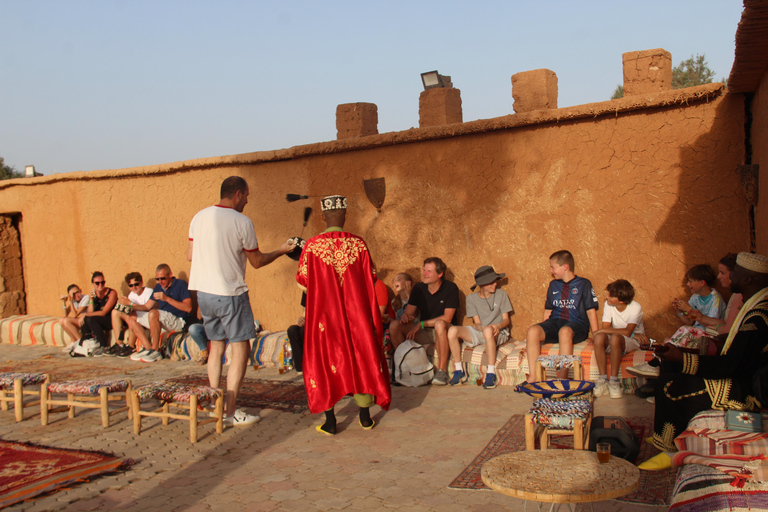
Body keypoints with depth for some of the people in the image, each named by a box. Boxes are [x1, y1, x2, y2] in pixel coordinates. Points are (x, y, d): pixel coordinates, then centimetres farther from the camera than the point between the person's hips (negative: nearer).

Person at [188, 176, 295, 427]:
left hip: (203, 291, 7)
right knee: (241, 348, 1)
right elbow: (257, 261, -2)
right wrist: (282, 250, 14)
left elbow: (190, 255, 10)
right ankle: (231, 411, 0)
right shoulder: (242, 222, -11)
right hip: (231, 293, -7)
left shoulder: (199, 217, 4)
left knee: (216, 345, 17)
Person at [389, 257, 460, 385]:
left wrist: (421, 324, -22)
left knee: (439, 324, -39)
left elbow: (447, 318, -17)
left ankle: (442, 370, -31)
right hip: (423, 333, 4)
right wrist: (404, 317, -22)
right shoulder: (418, 288, 3)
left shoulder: (450, 288, -10)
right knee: (394, 326, -17)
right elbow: (408, 312, 5)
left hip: (443, 331, -4)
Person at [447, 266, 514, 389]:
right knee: (452, 330, -23)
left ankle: (491, 373, -36)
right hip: (478, 333, 2)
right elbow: (477, 323, 0)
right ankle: (458, 371, -14)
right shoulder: (472, 298, 6)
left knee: (488, 331, -40)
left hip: (499, 334, -2)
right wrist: (482, 328, -25)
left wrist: (497, 326, -22)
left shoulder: (501, 294, 4)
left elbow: (506, 320, 1)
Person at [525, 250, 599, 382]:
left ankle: (562, 378, -41)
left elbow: (591, 311, 2)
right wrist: (543, 331, 14)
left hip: (576, 324, -4)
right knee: (532, 330, -27)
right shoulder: (553, 285, 20)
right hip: (555, 322, 4)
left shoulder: (583, 284, 6)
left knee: (565, 331, -41)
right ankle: (533, 376, -30)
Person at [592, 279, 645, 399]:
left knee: (615, 338, -38)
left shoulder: (636, 308, -18)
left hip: (633, 341, -3)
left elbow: (627, 332, -30)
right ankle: (603, 379, -26)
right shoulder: (608, 304, -8)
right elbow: (606, 328, -13)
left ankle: (614, 381, -27)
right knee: (599, 337, -31)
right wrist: (631, 334, -21)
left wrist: (602, 330, -28)